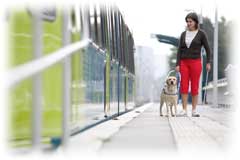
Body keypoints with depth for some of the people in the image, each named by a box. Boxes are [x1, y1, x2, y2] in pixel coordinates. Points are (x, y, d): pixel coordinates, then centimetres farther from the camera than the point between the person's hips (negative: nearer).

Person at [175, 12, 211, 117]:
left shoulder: (201, 33, -2)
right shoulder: (183, 34, 8)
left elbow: (207, 49, 1)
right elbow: (180, 50, 5)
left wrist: (208, 62, -4)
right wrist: (177, 64, -3)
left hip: (196, 62, -3)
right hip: (184, 63, 3)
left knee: (194, 87, -1)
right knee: (184, 87, -5)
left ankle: (194, 111, 7)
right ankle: (184, 110, -2)